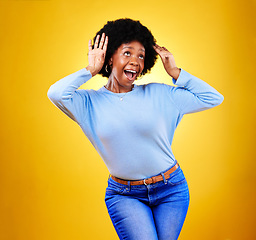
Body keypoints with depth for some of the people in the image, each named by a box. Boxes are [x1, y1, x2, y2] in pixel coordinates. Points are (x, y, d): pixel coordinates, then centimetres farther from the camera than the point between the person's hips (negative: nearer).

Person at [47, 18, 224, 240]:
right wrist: (91, 70, -11)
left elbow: (213, 98, 2)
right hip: (124, 195, -2)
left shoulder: (159, 94, 1)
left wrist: (175, 72, -3)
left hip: (171, 190, 2)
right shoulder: (90, 102, -3)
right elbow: (56, 93, -24)